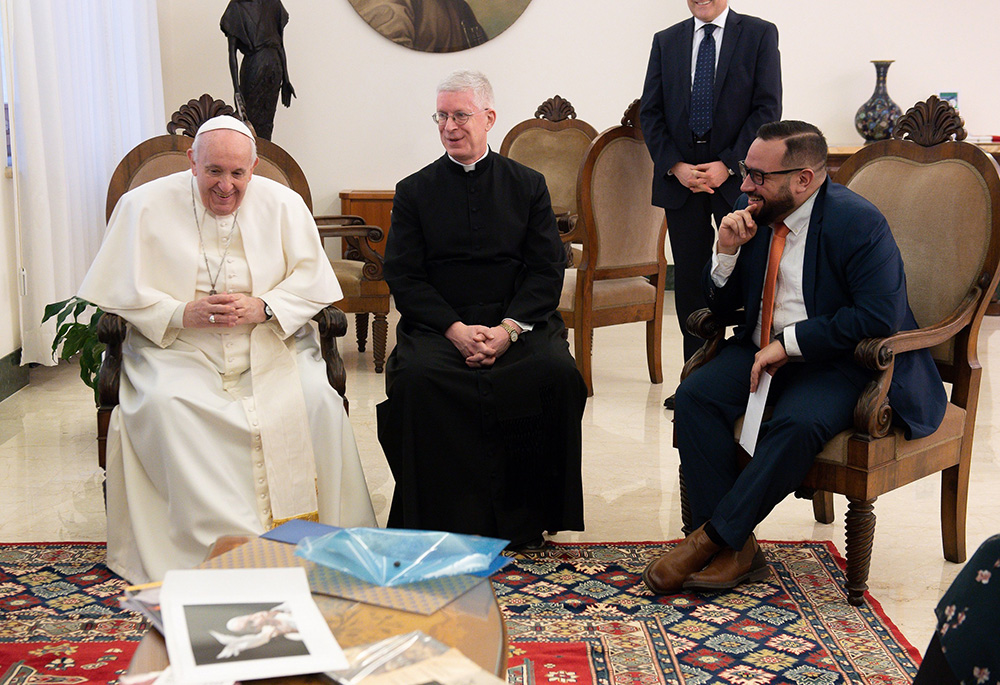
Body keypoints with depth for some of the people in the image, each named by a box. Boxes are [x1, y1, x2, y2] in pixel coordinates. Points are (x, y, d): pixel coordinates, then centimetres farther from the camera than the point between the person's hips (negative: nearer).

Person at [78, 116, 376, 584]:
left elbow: (313, 282, 3)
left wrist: (263, 308, -15)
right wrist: (183, 314, -16)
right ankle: (220, 541, -23)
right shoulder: (144, 206, 1)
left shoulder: (283, 204, 5)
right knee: (163, 405, -32)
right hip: (179, 350, 0)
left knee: (317, 399, -27)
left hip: (270, 343, 1)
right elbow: (120, 292, 0)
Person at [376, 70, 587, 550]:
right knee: (416, 378, -32)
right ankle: (447, 516, -17)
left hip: (518, 320, 0)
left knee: (558, 372, -29)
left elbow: (547, 271, 5)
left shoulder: (527, 185, 13)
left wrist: (508, 328, -13)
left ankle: (524, 518, -13)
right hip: (438, 324, 0)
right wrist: (456, 329, -13)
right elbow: (403, 277, 3)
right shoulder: (414, 192, 12)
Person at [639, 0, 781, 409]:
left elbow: (767, 108, -5)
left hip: (737, 177, -3)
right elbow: (650, 113, 7)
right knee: (690, 280, 7)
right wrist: (675, 166, -7)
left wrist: (728, 165, -13)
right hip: (679, 177, 3)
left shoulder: (759, 35, 3)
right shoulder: (665, 42, 12)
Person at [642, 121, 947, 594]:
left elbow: (880, 316, -21)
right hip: (762, 351, 6)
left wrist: (790, 343, -21)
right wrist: (727, 251, -10)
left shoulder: (858, 222, -14)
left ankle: (714, 537, -23)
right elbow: (721, 305, 11)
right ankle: (735, 550, -22)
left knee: (798, 423, -36)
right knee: (695, 395, -20)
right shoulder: (752, 214, 4)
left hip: (837, 360, -6)